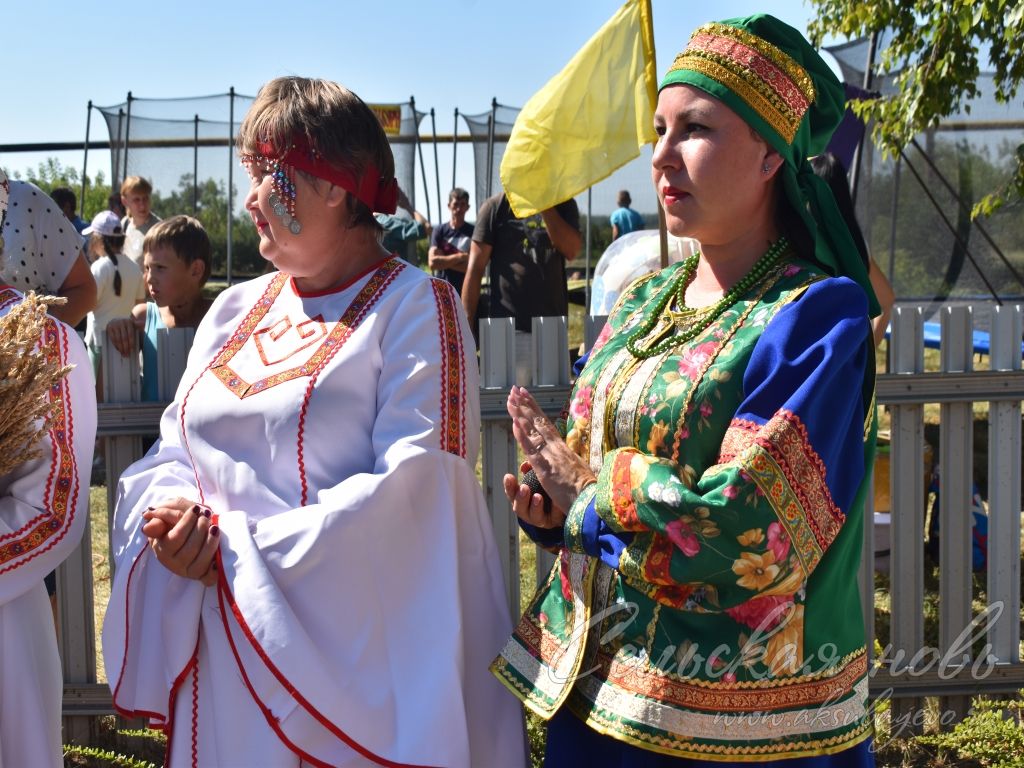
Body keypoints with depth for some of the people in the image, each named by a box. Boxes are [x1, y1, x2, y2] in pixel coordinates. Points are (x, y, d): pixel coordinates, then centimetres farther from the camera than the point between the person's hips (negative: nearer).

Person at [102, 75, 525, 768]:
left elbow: (412, 490, -19)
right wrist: (169, 511, -11)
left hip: (358, 655, -5)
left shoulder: (413, 307, -9)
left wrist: (237, 548, -20)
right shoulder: (235, 310, 12)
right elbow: (174, 451, 13)